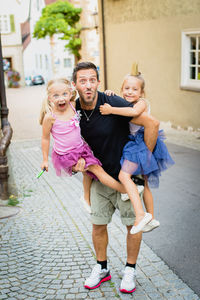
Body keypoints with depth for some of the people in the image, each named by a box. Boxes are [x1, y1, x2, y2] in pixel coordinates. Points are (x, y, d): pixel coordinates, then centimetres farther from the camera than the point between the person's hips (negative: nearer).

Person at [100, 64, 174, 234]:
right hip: (133, 145, 10)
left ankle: (140, 215, -29)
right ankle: (151, 218, 29)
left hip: (140, 145, -10)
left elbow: (134, 112, -34)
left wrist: (111, 110, -29)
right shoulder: (124, 104, 12)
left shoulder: (142, 102, -12)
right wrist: (109, 95, 1)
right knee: (143, 185, 16)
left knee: (124, 175, -24)